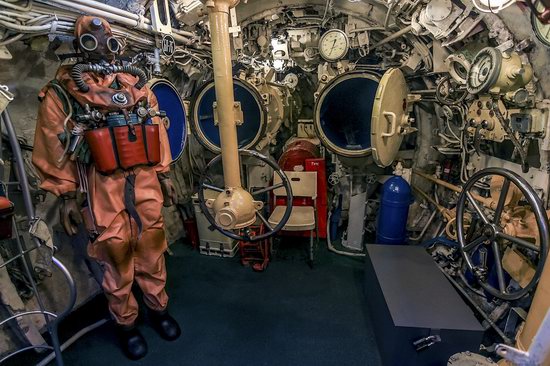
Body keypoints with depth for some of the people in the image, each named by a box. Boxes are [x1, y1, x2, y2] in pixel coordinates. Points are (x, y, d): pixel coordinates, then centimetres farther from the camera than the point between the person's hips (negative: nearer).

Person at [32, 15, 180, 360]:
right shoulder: (62, 89, 3)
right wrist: (66, 196, -3)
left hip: (144, 178, 3)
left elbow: (156, 129, 12)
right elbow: (53, 144, 1)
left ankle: (158, 306, 30)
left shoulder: (135, 82, 13)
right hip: (102, 183, -3)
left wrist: (164, 174, 9)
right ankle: (126, 322, 24)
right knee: (116, 251, 4)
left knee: (151, 245, 10)